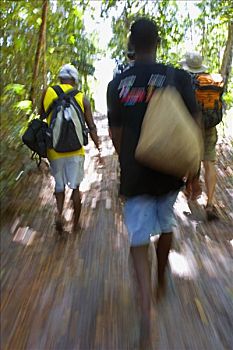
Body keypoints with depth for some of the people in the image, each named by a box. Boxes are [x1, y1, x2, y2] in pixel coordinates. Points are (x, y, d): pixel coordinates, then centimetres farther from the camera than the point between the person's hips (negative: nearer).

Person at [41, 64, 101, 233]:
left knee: (59, 184, 18)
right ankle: (76, 223, 20)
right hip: (75, 150, -1)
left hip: (54, 149, 1)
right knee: (75, 187, 12)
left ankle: (59, 213, -3)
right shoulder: (82, 98, -1)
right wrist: (98, 147, 8)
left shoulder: (47, 93, 1)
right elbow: (92, 127, -1)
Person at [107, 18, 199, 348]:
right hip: (168, 172, 1)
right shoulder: (179, 78, -6)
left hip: (134, 174, 0)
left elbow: (116, 135, 5)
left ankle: (146, 311, -7)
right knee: (165, 227, 24)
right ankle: (162, 280, 44)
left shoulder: (117, 84, -1)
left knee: (139, 241, 7)